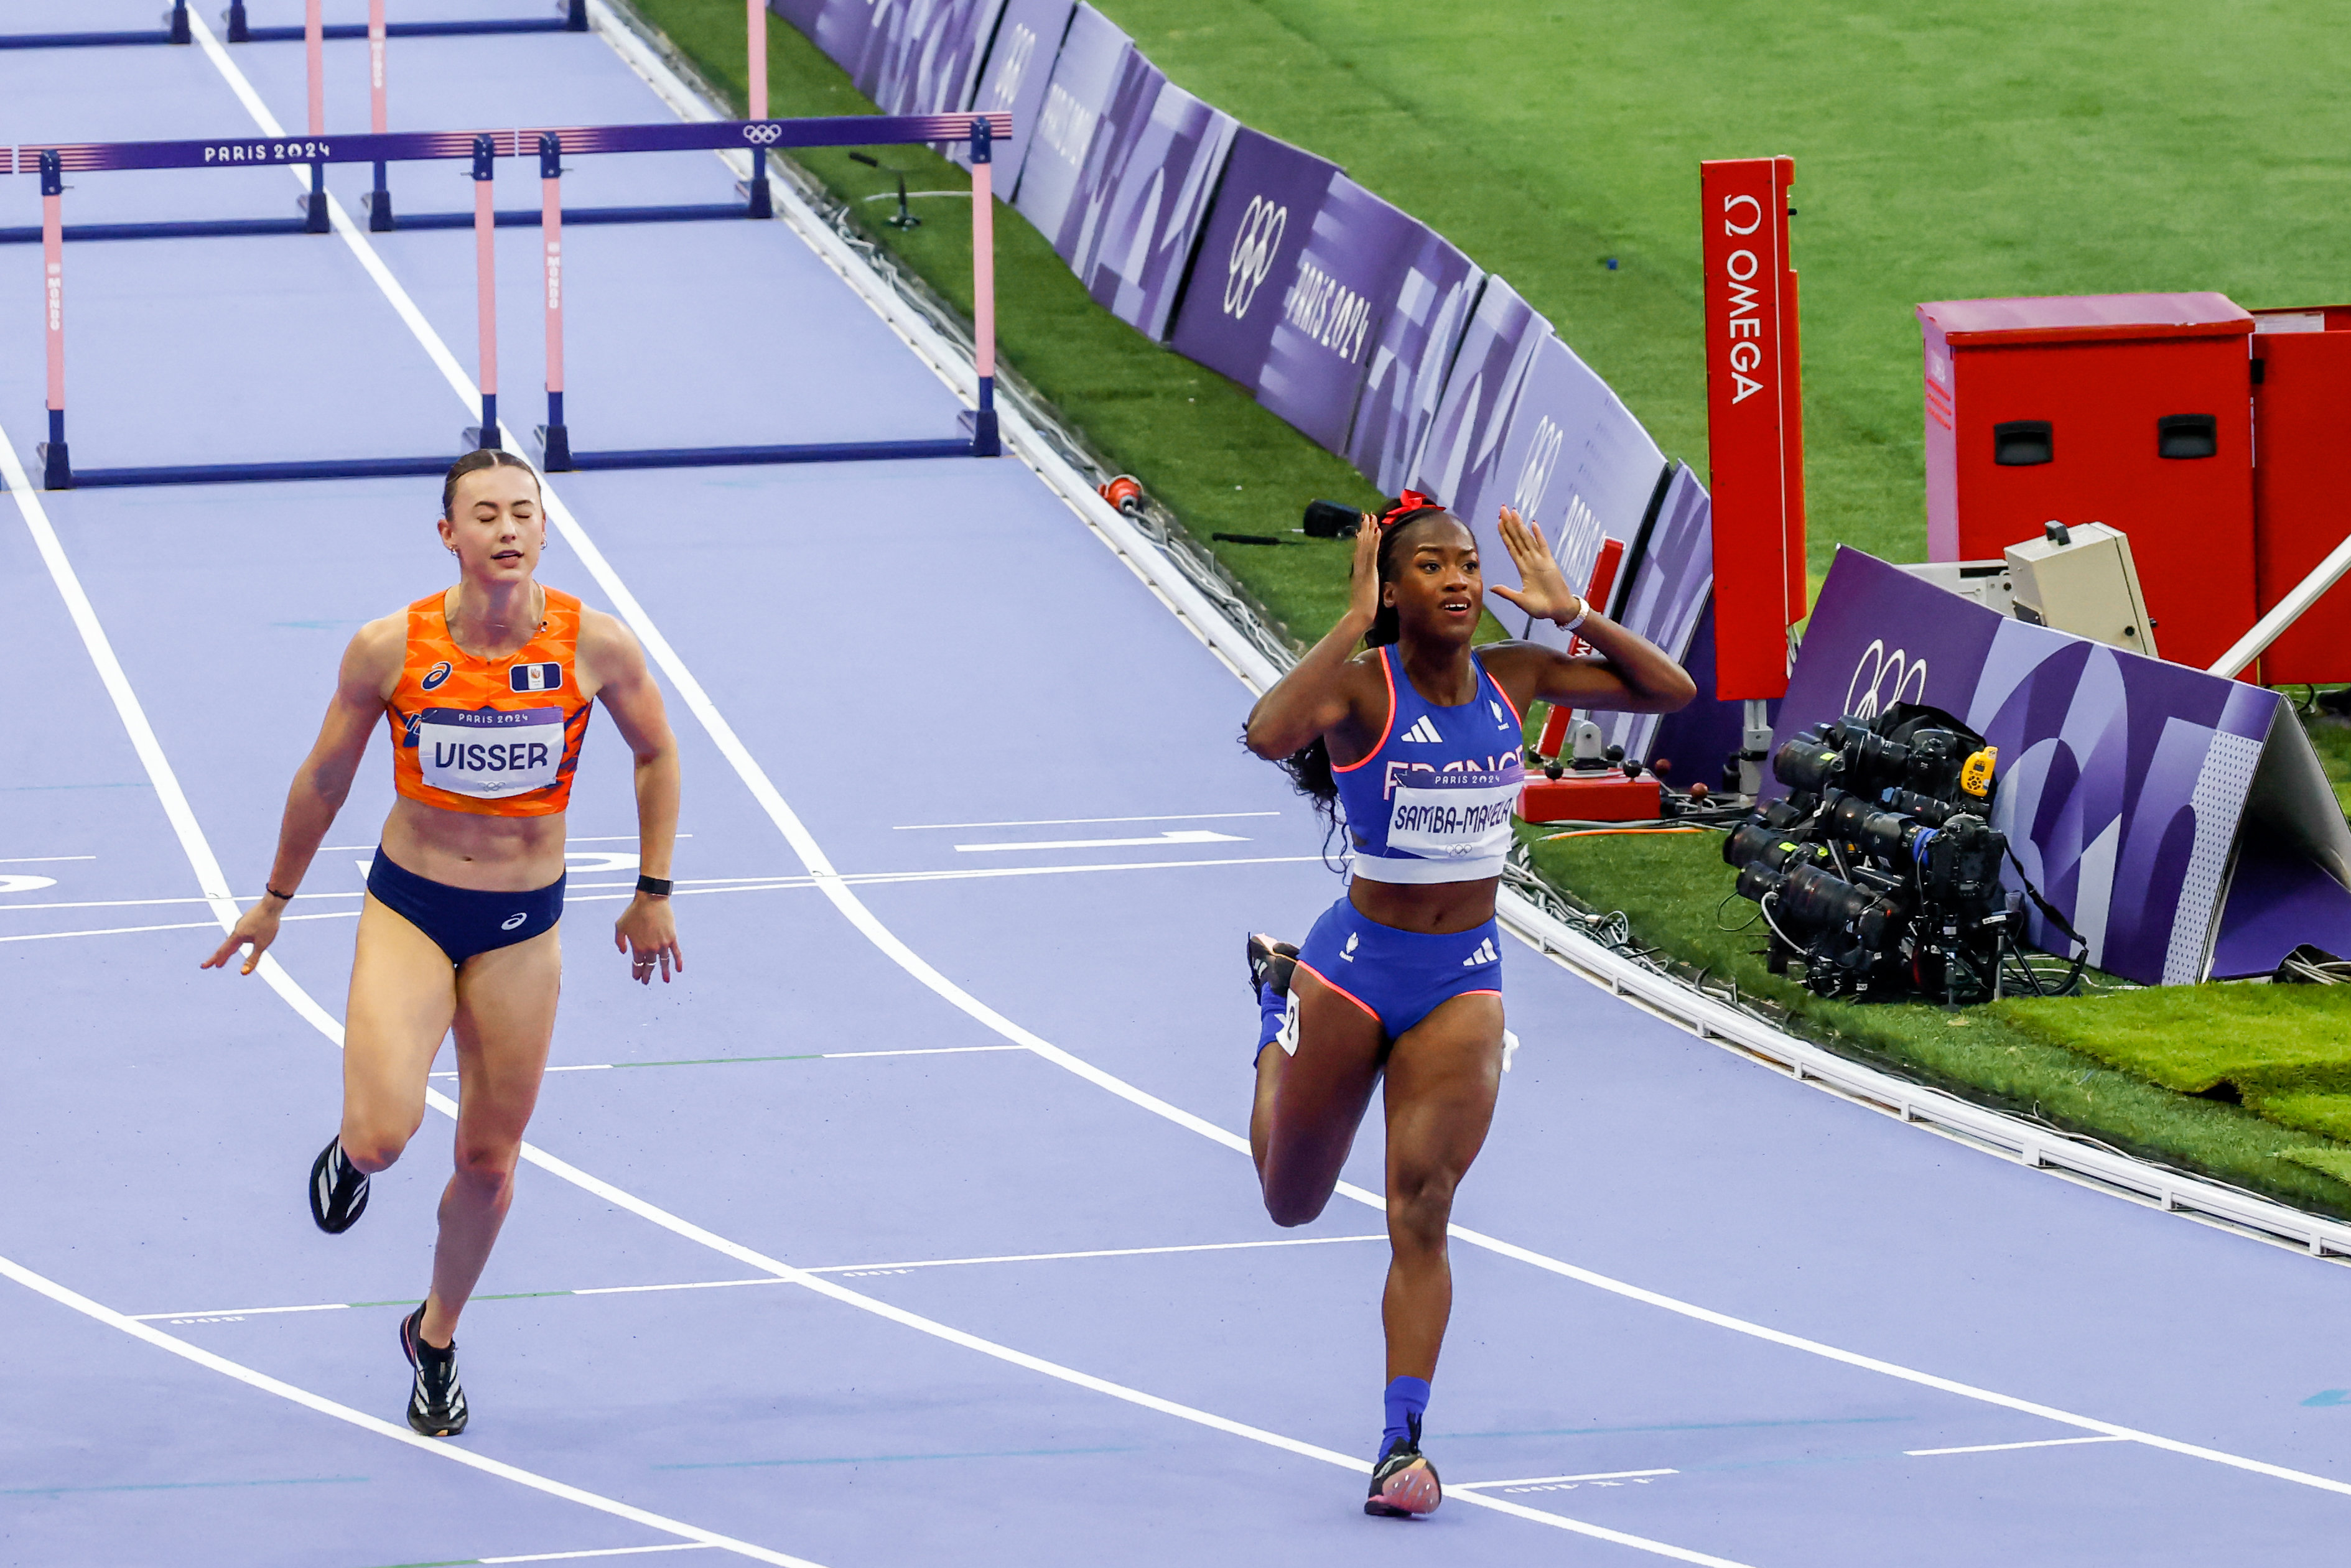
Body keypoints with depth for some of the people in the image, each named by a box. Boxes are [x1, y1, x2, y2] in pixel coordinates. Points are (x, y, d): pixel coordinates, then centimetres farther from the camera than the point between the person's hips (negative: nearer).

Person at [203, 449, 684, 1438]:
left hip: (523, 925, 2)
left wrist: (653, 892, 6)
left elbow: (655, 753, 6)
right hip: (408, 904, -1)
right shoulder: (389, 649, -15)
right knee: (385, 1132, -20)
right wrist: (275, 900, 11)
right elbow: (325, 776, 1)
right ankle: (354, 1153, 19)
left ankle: (436, 1336, 35)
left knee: (489, 1158, 9)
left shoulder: (595, 647, -13)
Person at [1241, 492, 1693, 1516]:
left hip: (1464, 981, 2)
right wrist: (1355, 621, -35)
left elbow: (1670, 691, 2)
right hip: (1357, 963, -2)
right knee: (1291, 1203, 18)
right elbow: (1269, 736, -39)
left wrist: (1571, 614, -9)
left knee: (1422, 1209, -14)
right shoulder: (1360, 685, -17)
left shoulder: (1512, 678, -2)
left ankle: (1403, 1443, -12)